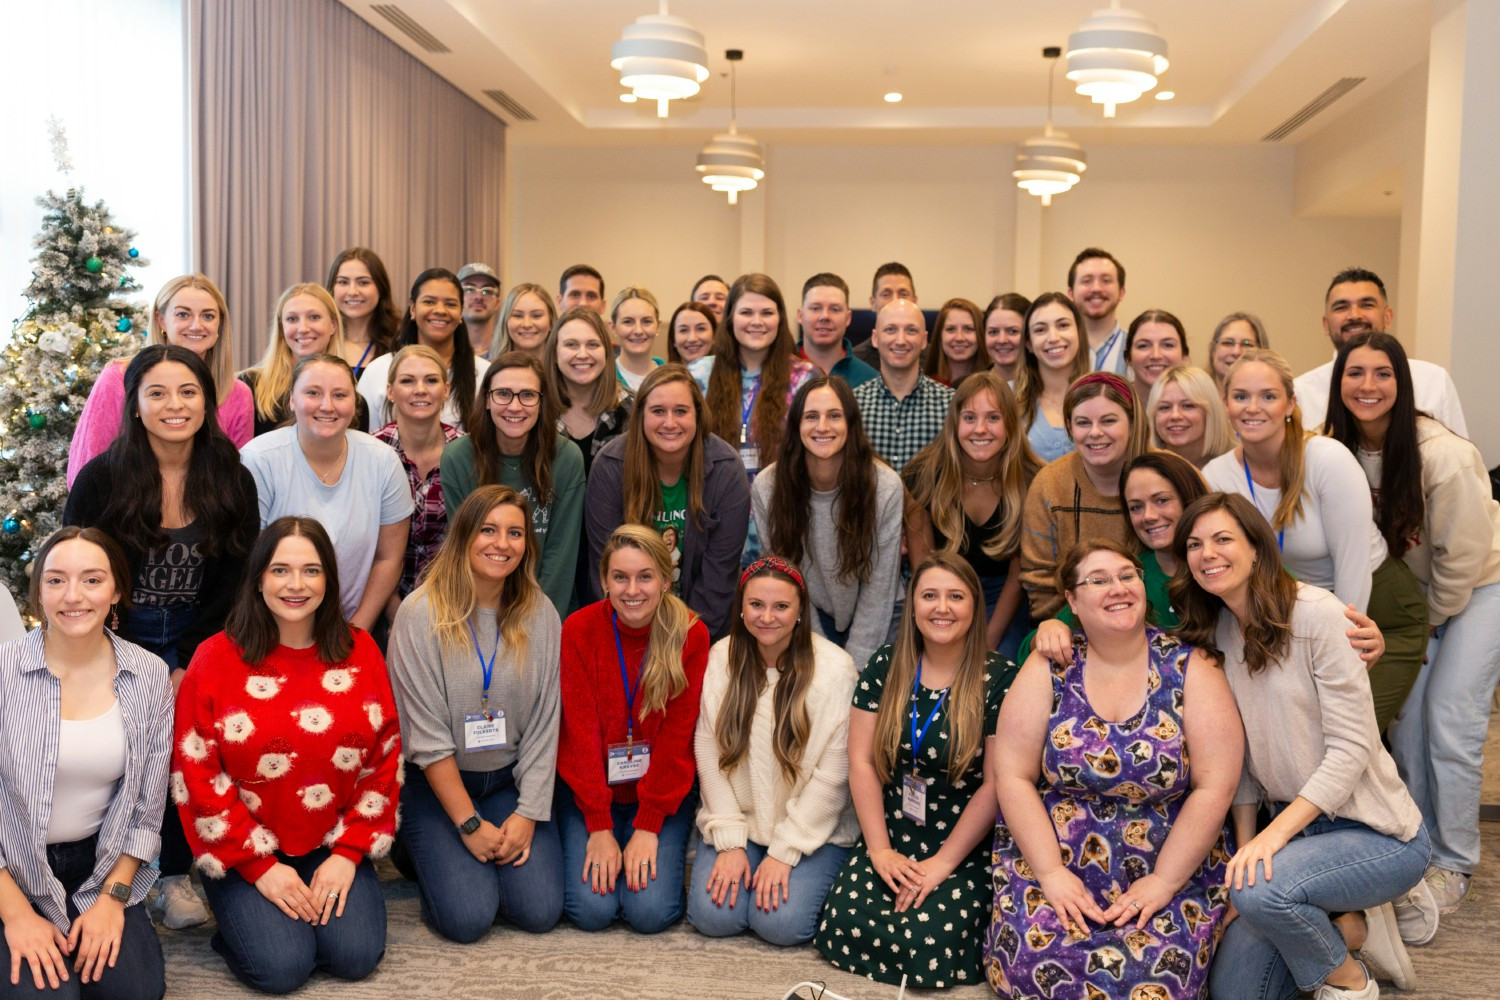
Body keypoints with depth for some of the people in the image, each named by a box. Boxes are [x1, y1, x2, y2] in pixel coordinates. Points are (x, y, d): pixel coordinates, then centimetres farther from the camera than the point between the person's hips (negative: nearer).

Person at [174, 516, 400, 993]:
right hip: (245, 852, -2)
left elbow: (385, 759, 2)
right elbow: (197, 774, -8)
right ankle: (243, 915, 13)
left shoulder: (360, 651, 0)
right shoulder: (216, 659, -8)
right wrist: (259, 866, -11)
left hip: (334, 846, 2)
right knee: (282, 966, -18)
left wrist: (348, 852, -6)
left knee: (356, 955, -15)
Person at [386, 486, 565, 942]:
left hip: (510, 780, 3)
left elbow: (544, 724, -2)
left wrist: (528, 814, -10)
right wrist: (469, 824, -14)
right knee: (469, 917, -17)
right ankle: (427, 852, 14)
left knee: (540, 911, -13)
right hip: (435, 784, -3)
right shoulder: (422, 614, -14)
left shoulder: (540, 614, -3)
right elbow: (427, 735, -14)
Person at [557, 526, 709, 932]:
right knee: (592, 909, -16)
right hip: (590, 791, 0)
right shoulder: (579, 629, -11)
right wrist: (599, 827, -15)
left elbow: (676, 737, -10)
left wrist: (648, 827, -14)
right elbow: (581, 732, -11)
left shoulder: (691, 635, -11)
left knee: (651, 911, -16)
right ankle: (598, 850, 16)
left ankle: (658, 851, 15)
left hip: (662, 792, 0)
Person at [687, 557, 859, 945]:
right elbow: (709, 753, -5)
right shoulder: (722, 658, -3)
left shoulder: (835, 668, -13)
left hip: (814, 828, -2)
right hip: (737, 820, 3)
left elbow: (832, 775, -13)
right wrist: (729, 842, -10)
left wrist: (784, 852, -13)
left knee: (780, 922, -20)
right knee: (713, 915, -16)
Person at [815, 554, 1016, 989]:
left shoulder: (999, 678, -9)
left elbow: (996, 784, -10)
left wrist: (942, 863, -11)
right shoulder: (885, 667, 1)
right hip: (891, 841, 3)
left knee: (926, 943, -24)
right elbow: (861, 761, 0)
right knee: (844, 929, -18)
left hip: (966, 850, -3)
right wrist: (880, 850, -7)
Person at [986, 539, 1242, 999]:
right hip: (1051, 858, 1)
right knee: (1030, 962, -22)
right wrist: (1052, 873, -12)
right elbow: (1013, 776, -4)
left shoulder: (1189, 667, -4)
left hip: (1173, 868, 0)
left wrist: (1163, 882, -11)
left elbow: (1215, 786, -8)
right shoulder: (1048, 668, -1)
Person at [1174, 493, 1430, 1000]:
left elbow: (1351, 747, -20)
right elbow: (1238, 758, 5)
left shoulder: (1316, 613, -18)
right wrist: (1245, 849, -2)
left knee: (1260, 890, -33)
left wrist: (1274, 835, -25)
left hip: (1375, 831, -6)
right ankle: (1351, 929, 22)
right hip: (1296, 826, 6)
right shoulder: (1215, 634, 3)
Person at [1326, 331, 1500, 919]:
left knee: (1450, 725, -8)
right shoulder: (1341, 453, -12)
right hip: (1411, 588, 5)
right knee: (1405, 720, 2)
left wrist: (1432, 621, -8)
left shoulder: (1444, 455, -29)